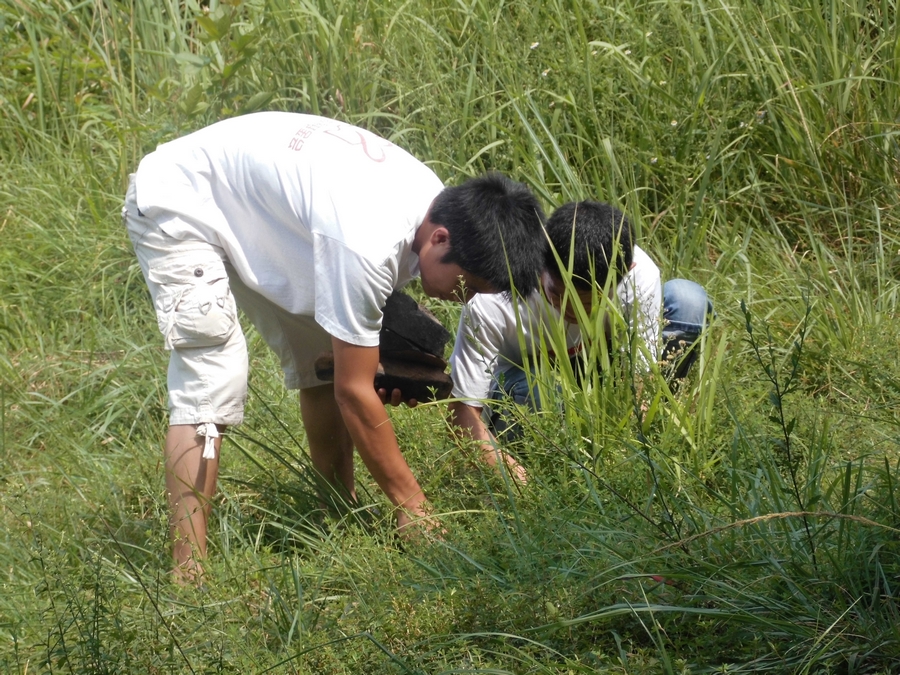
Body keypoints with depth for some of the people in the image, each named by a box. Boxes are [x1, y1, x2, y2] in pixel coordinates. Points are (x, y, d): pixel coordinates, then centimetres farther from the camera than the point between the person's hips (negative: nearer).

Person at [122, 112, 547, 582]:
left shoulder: (437, 202, -10)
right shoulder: (367, 243, -38)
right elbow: (354, 391, -29)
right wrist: (411, 505, -21)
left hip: (256, 205, 9)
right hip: (176, 203, -9)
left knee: (323, 359, 8)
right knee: (212, 378, -21)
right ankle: (187, 576, -22)